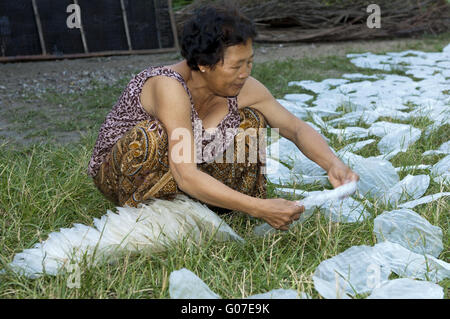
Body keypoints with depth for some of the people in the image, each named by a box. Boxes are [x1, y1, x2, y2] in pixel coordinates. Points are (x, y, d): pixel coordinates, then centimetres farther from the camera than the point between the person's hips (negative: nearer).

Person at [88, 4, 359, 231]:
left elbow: (298, 128, -6)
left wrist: (333, 163, -25)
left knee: (250, 120, -6)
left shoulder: (244, 89, -15)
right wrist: (260, 208, -43)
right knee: (155, 136, -38)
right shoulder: (169, 86, -34)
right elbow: (186, 177, -41)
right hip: (116, 172, -5)